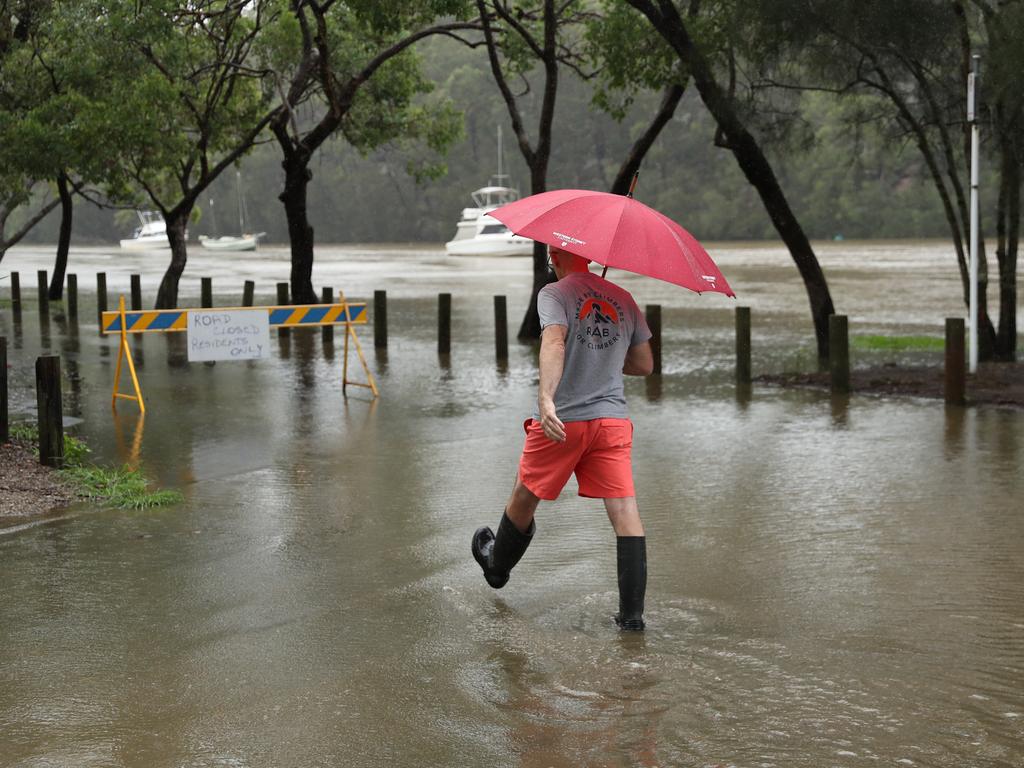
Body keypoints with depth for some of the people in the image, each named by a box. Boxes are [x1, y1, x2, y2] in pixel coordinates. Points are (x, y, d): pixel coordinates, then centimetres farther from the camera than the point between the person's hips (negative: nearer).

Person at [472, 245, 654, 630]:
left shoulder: (554, 294, -5)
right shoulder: (623, 299, 11)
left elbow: (554, 343, -24)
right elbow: (644, 364, 15)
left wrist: (546, 398, -37)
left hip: (562, 419, -3)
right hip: (612, 418, 3)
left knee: (524, 498, 20)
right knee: (625, 510, -2)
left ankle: (497, 565, 43)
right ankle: (632, 612, -8)